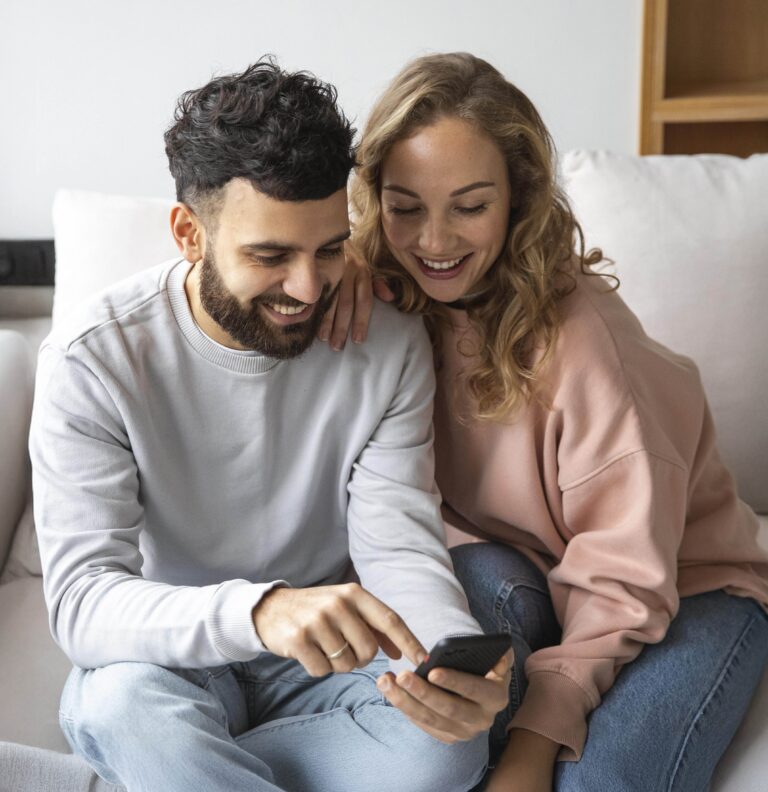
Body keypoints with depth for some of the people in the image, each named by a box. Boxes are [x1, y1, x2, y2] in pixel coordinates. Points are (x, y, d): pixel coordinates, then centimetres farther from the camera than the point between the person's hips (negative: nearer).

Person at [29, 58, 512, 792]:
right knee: (120, 698, -37)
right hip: (172, 657, -3)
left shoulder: (390, 344, -11)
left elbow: (400, 549, -14)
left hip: (324, 653, 3)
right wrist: (257, 610, -47)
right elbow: (81, 600, -26)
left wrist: (461, 659, -38)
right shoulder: (93, 358, -19)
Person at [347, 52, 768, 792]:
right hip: (524, 582, 4)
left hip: (685, 592, -4)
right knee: (476, 578, -30)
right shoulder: (391, 305, -10)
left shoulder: (576, 332, -27)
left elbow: (622, 582, -24)